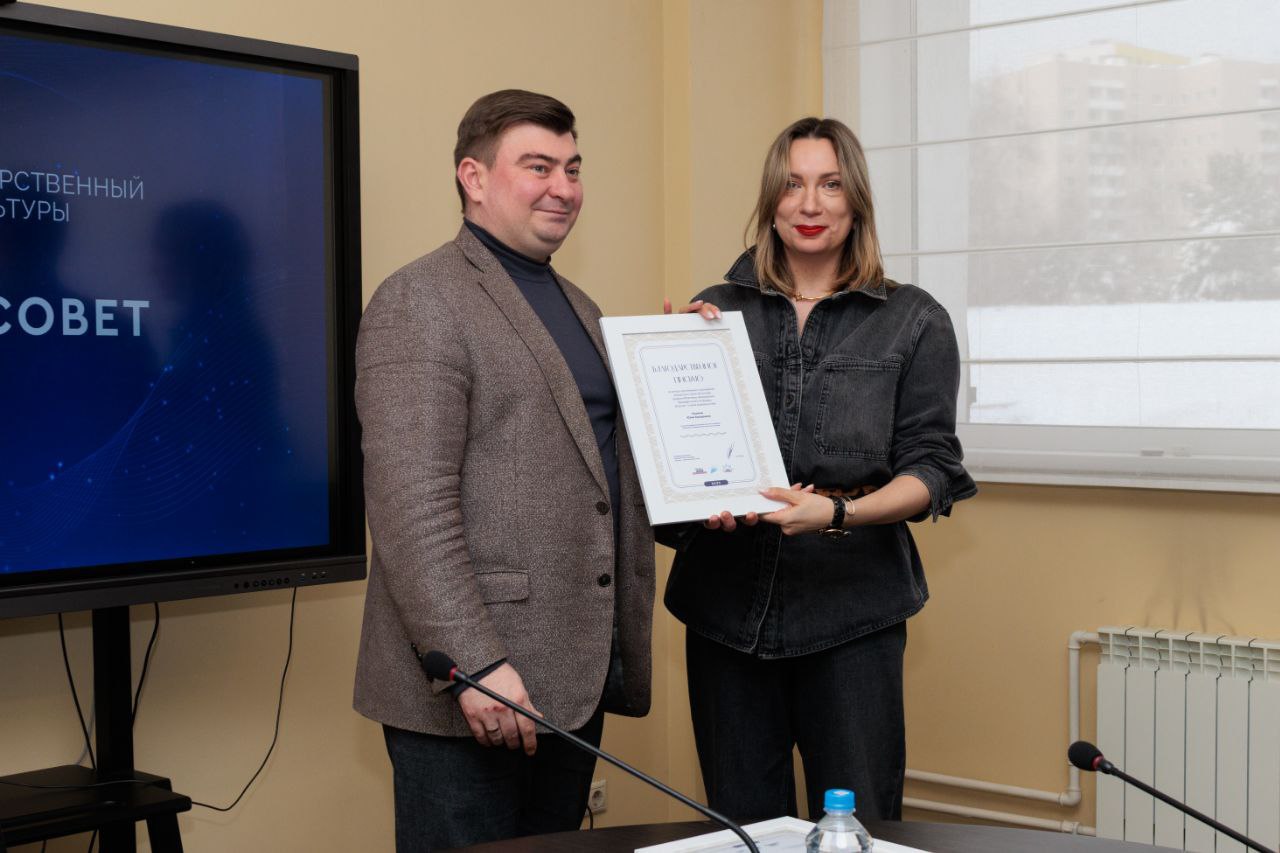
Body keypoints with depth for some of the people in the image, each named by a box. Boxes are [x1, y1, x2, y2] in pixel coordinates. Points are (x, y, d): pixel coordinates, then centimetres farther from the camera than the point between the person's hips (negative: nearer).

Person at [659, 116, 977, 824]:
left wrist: (837, 511, -18)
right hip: (727, 599, 2)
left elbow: (930, 471, -1)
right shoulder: (716, 310, 9)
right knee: (743, 824, 9)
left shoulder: (914, 323, 4)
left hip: (851, 603, -2)